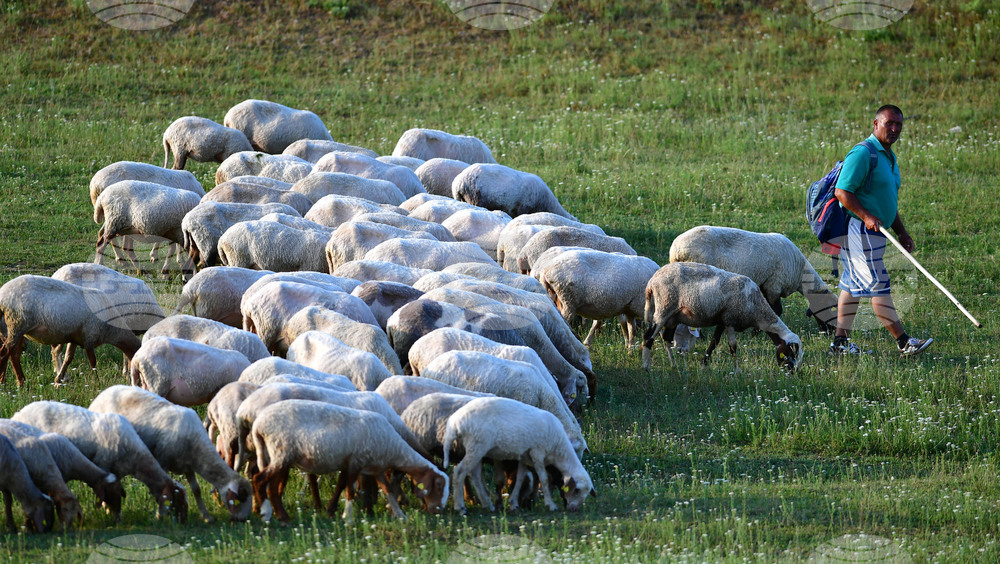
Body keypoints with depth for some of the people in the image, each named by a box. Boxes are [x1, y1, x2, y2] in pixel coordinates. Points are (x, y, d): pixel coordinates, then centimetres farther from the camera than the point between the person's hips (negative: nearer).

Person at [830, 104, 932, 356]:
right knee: (878, 284, -11)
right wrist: (866, 216, -27)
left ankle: (840, 341, 14)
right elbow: (842, 192, -18)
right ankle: (903, 342, -14)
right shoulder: (863, 154, -13)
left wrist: (902, 233, 20)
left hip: (874, 231, 10)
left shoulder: (889, 157, 18)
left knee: (853, 286, 11)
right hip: (858, 229, -10)